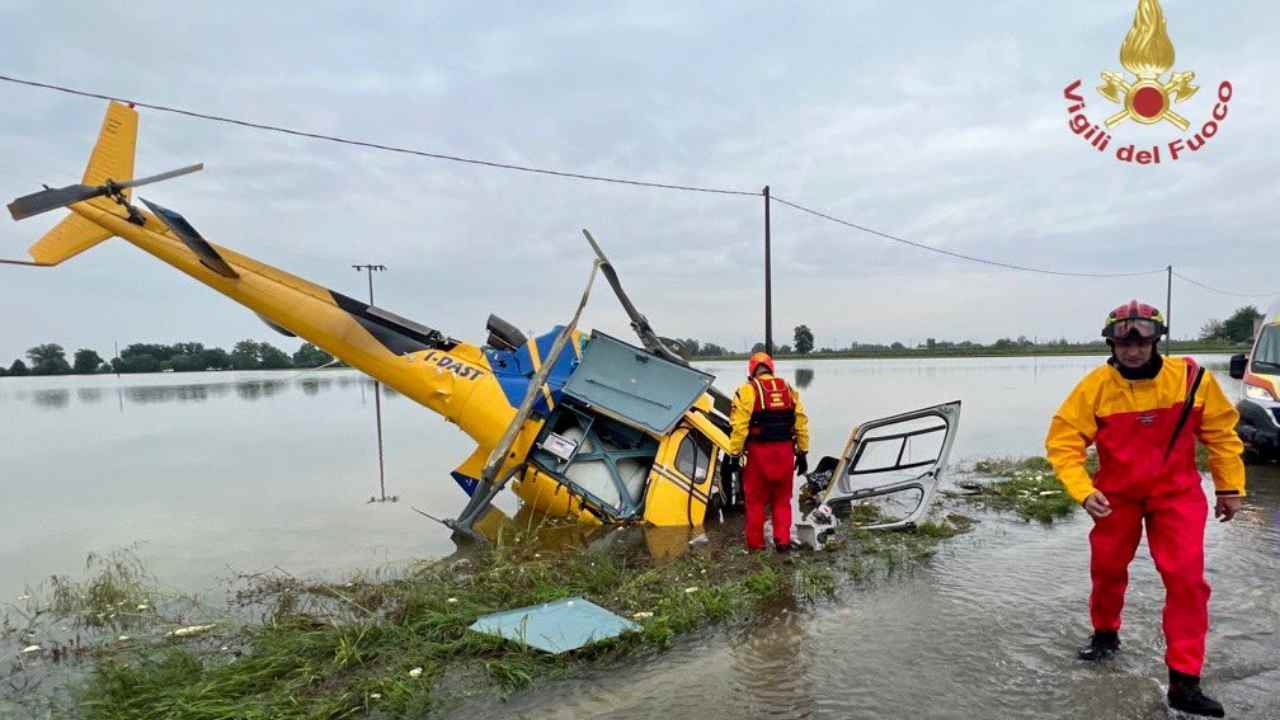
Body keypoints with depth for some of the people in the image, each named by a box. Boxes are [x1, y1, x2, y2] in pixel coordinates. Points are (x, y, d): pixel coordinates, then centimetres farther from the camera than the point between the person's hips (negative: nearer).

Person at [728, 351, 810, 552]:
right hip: (785, 451, 4)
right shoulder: (788, 389, 9)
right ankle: (782, 541, 13)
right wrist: (802, 453, 12)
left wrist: (734, 453, -7)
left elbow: (739, 426, -12)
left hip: (759, 452, -3)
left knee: (756, 500, 10)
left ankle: (755, 543, 16)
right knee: (782, 499, 16)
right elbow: (801, 423, 7)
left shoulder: (748, 390, -4)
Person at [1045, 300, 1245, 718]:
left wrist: (1230, 486, 4)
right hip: (1116, 493, 0)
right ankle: (1105, 634, 41)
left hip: (1176, 492, 0)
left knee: (1186, 578, -8)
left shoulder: (1191, 378, -15)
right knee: (1107, 568, 13)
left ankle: (1184, 681, 2)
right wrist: (1083, 491, -27)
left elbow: (1220, 431, 0)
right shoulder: (1095, 387, -18)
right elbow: (1063, 441, -17)